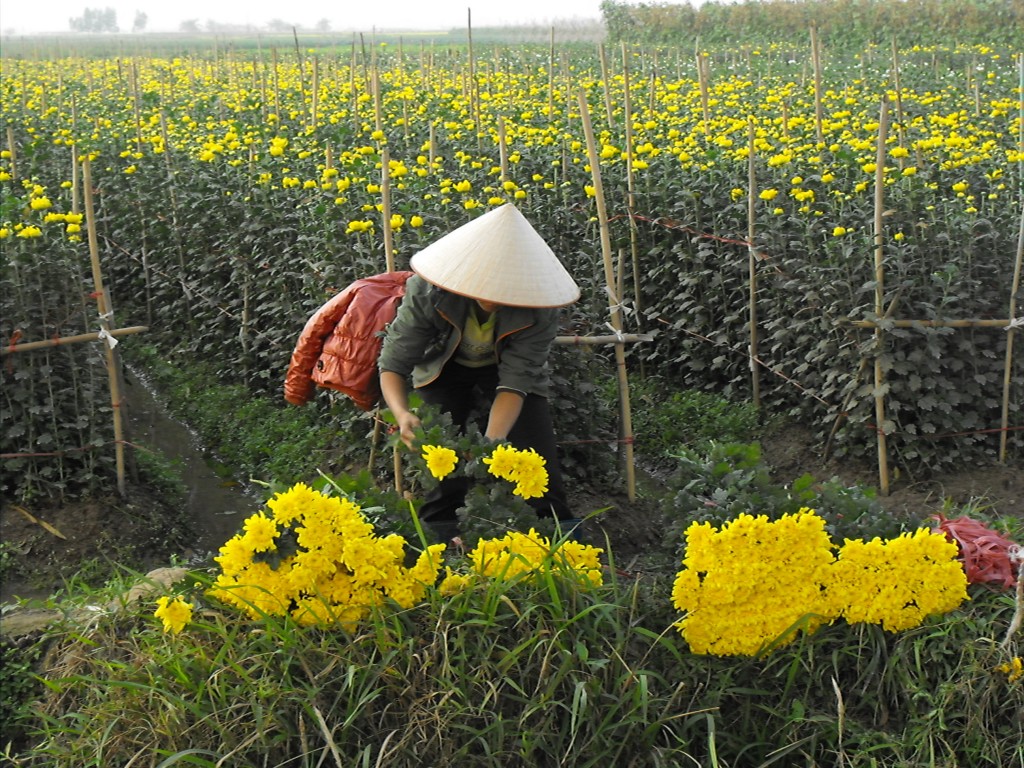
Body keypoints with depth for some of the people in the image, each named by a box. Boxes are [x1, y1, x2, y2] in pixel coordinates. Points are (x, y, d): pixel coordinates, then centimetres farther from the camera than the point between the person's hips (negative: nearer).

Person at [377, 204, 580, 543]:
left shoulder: (538, 309, -33)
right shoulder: (427, 292, -34)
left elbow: (515, 380, -33)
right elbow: (393, 363, -30)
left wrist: (491, 442, -49)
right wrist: (402, 414, -51)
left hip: (503, 366, 0)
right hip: (445, 368, 0)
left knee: (534, 441, -17)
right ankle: (437, 533, -2)